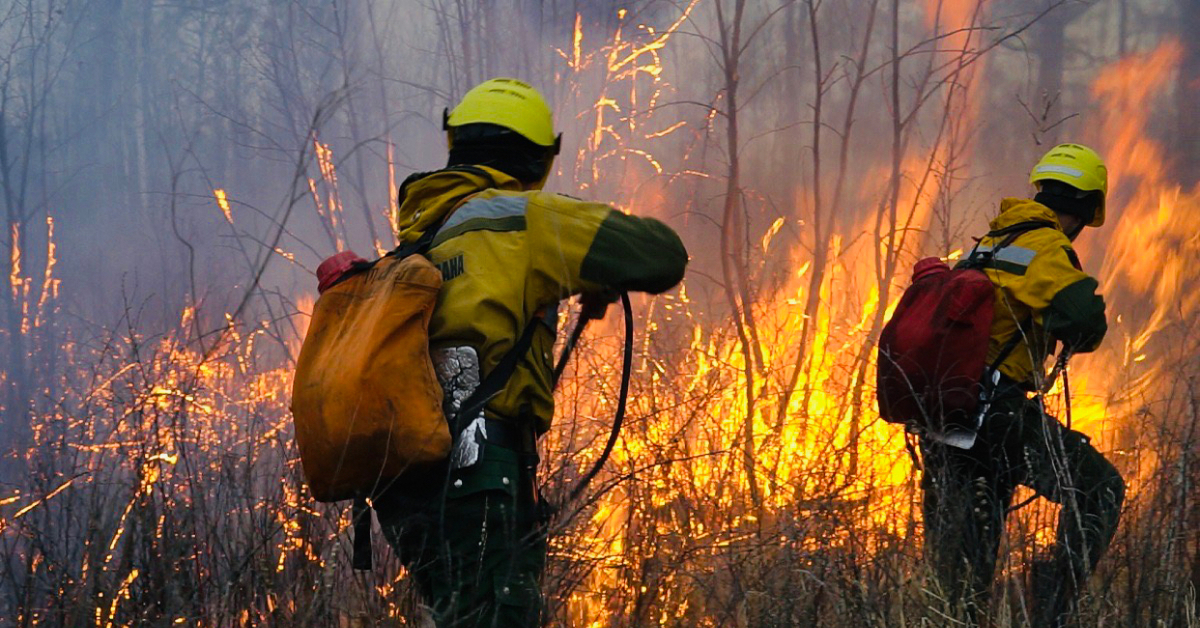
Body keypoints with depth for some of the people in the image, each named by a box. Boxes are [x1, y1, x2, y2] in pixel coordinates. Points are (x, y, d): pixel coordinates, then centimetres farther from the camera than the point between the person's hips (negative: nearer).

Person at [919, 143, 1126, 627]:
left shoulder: (987, 244, 21)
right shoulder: (1047, 248, -7)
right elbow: (1081, 314, -24)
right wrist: (1079, 339, -2)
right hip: (997, 412, -8)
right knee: (1099, 489, 0)